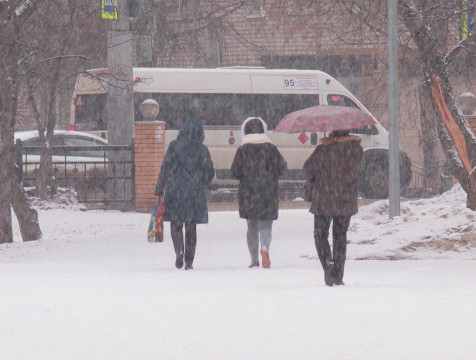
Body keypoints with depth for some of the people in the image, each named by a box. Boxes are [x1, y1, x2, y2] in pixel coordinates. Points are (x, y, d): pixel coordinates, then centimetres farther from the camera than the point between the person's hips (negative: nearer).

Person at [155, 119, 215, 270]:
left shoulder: (174, 146, -3)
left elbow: (165, 169, -6)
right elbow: (209, 171, 1)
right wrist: (203, 184, 20)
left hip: (175, 191, -1)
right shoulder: (202, 149, -1)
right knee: (191, 227, 9)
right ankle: (189, 261, 8)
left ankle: (179, 250, -15)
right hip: (195, 193, 1)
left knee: (176, 224, 9)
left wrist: (159, 189, 0)